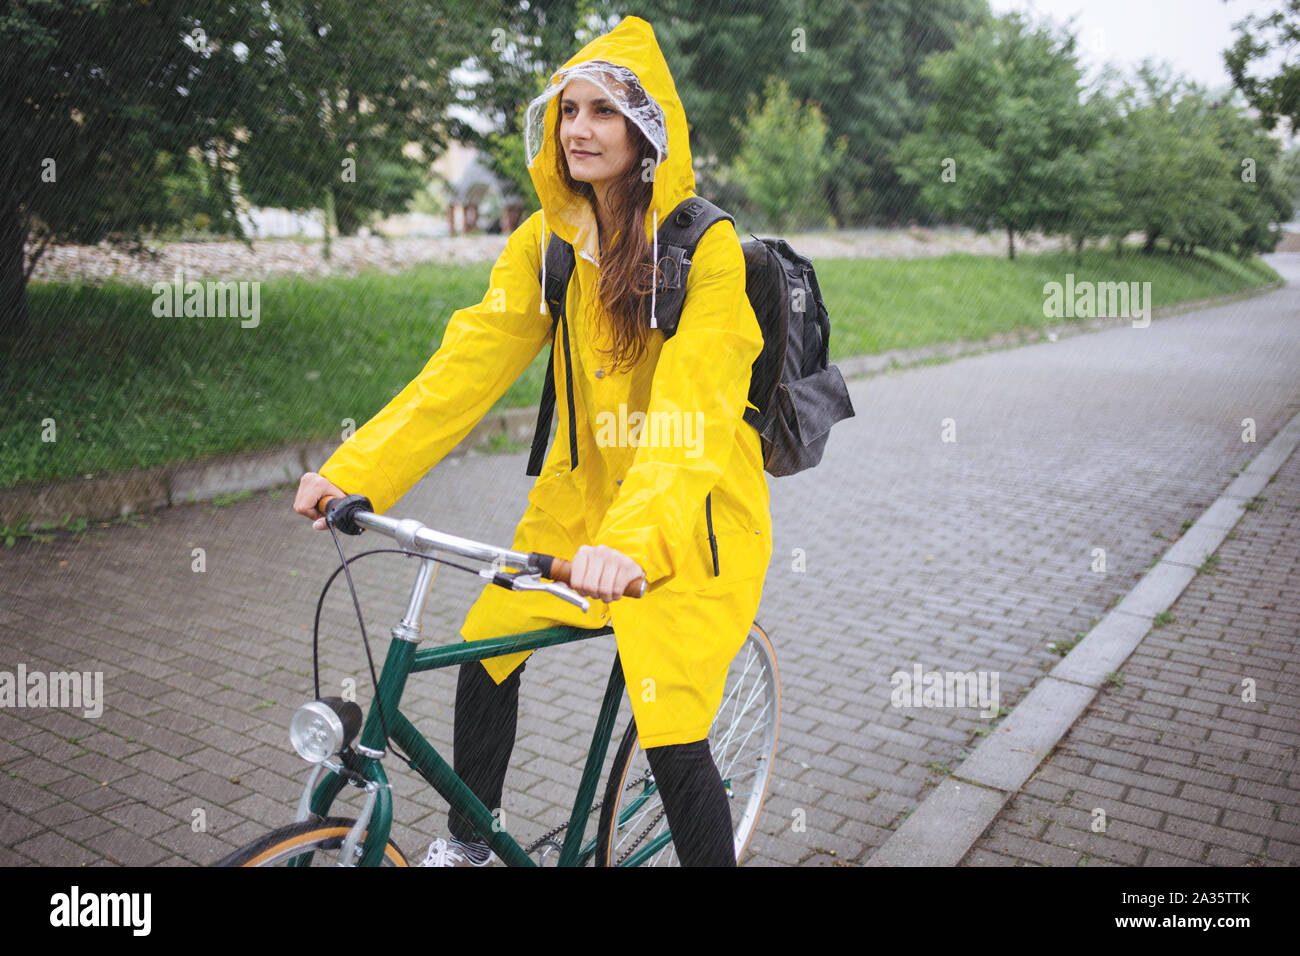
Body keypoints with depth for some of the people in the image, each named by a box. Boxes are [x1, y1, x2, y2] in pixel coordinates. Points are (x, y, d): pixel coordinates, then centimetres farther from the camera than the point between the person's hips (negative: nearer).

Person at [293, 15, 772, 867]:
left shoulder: (705, 247, -18)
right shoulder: (547, 240, -1)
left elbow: (693, 410, -29)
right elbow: (470, 360, -8)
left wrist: (632, 538, -44)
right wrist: (352, 470, -16)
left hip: (686, 514, -5)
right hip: (583, 492, 5)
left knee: (673, 736, -8)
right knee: (486, 648, 2)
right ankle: (468, 841, 28)